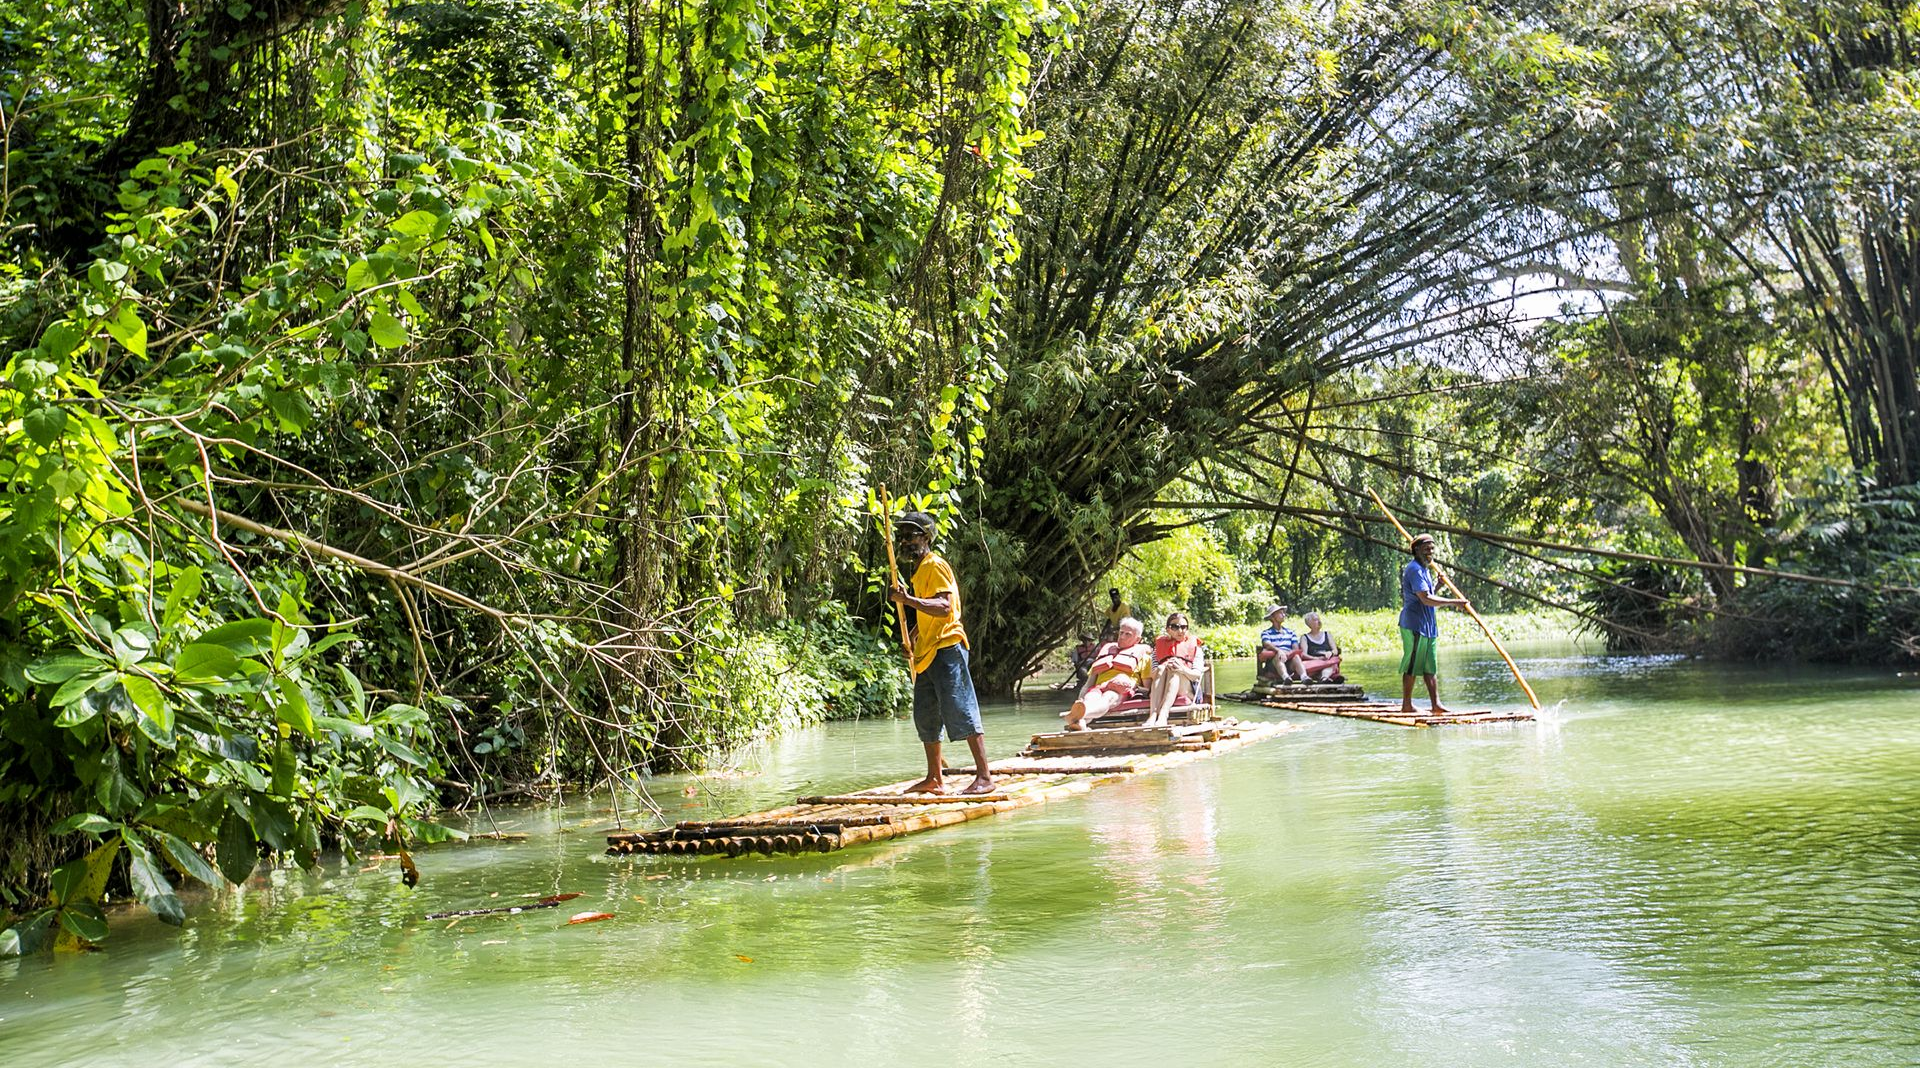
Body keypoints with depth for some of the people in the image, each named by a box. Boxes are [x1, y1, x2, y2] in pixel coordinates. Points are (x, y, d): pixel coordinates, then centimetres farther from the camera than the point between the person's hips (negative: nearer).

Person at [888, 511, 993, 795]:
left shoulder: (935, 566, -10)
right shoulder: (918, 569, 19)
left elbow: (944, 607, -23)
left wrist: (909, 600, -31)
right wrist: (913, 635, 22)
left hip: (946, 647, -10)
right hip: (927, 652, 10)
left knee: (961, 712, -11)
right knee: (925, 717, 12)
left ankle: (984, 775, -10)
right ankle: (934, 779, 20)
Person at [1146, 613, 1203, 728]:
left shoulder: (1194, 645, 18)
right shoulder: (1160, 644, 20)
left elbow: (1197, 674, 2)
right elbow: (1153, 674, 6)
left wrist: (1183, 669, -19)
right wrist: (1160, 669, -18)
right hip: (1159, 688, 1)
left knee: (1175, 671, -30)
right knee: (1162, 668, -28)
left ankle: (1163, 715, -53)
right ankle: (1153, 715, -50)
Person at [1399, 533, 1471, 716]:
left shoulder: (1425, 569, 18)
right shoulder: (1414, 569, -15)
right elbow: (1426, 599, -24)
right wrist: (1453, 602, -20)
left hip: (1428, 625, 10)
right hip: (1414, 625, -10)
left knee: (1431, 667, 8)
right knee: (1412, 666, -4)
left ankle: (1436, 704, 8)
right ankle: (1406, 706, 2)